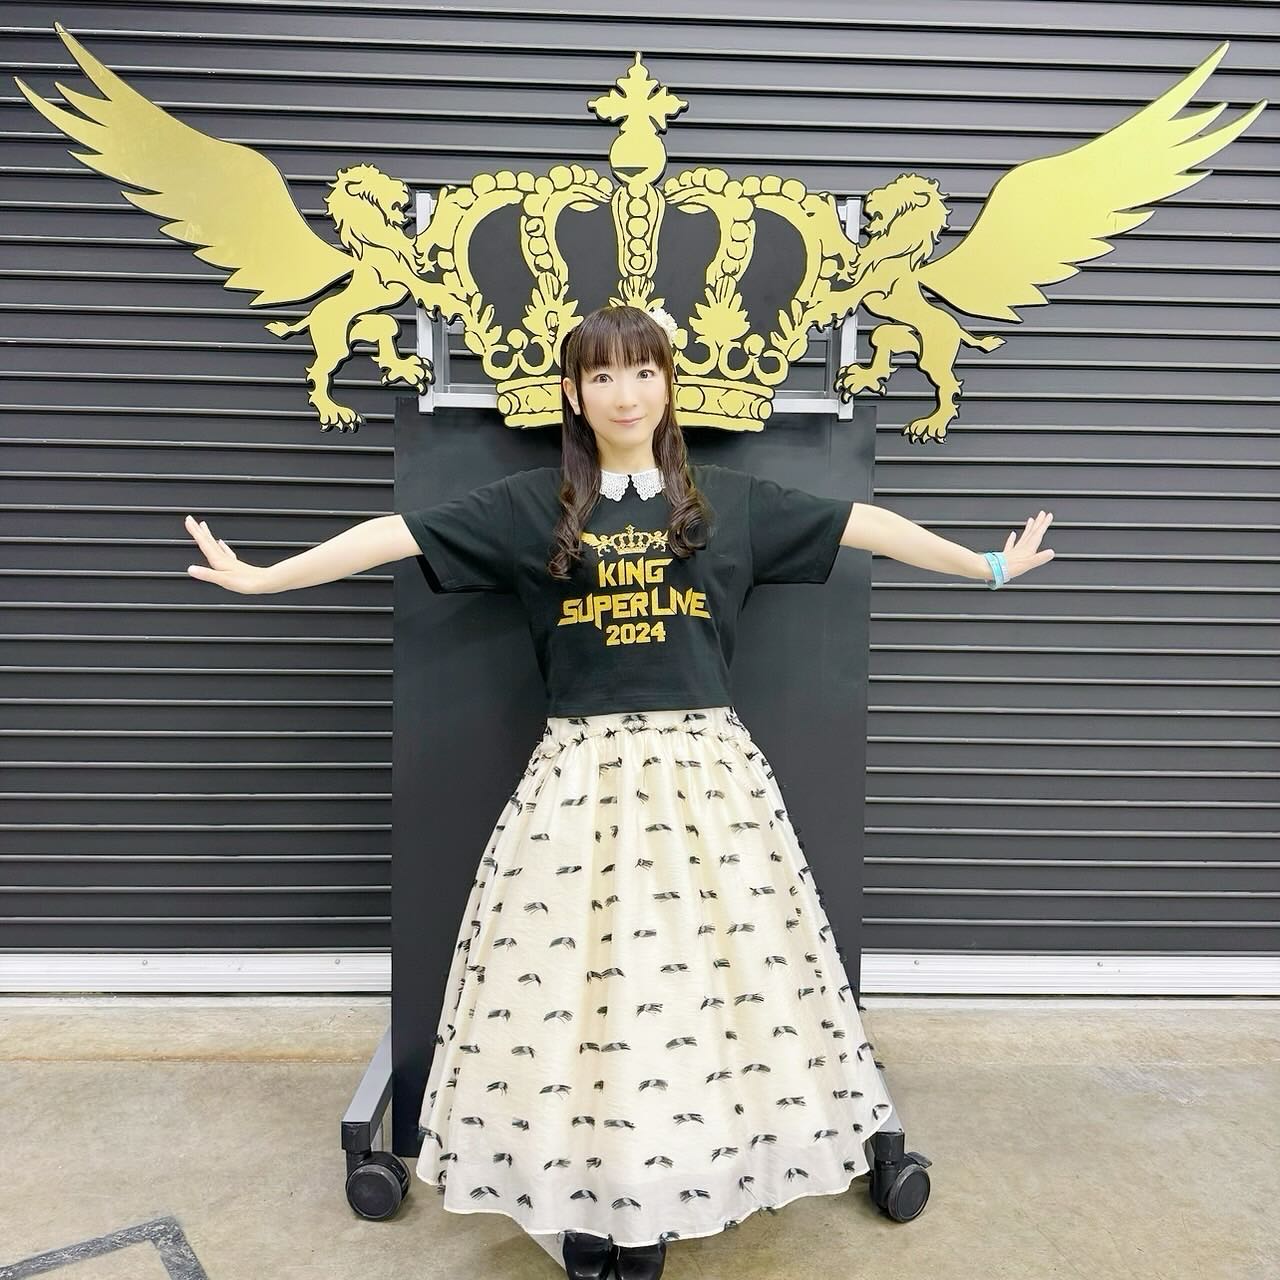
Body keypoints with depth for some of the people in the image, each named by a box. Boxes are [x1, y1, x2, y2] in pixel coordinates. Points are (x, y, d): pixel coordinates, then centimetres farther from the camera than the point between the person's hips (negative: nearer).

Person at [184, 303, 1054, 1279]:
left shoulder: (729, 500, 7)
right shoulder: (533, 505, 4)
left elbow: (864, 524, 11)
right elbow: (395, 534, 2)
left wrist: (989, 567, 16)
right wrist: (258, 578, 2)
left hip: (705, 764, 1)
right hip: (583, 770, -1)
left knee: (700, 970, 5)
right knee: (574, 981, 3)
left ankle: (659, 1199, 24)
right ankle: (586, 1193, 23)